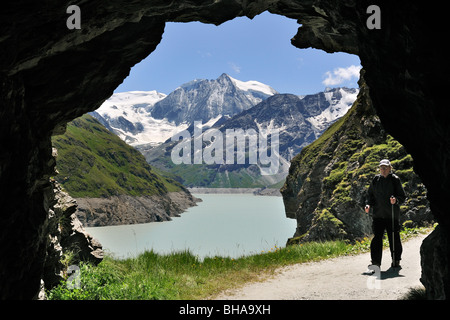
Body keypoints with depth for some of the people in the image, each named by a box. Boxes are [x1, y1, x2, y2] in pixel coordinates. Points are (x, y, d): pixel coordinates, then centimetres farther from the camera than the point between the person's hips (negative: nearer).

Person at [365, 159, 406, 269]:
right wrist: (368, 204, -1)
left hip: (392, 215, -2)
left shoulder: (395, 180, 0)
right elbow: (370, 195, 16)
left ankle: (396, 261, 23)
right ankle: (375, 262, 0)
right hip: (378, 214, 2)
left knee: (394, 238, 6)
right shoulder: (375, 180, 9)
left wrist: (396, 200, -21)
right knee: (377, 238, -4)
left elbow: (403, 196, 0)